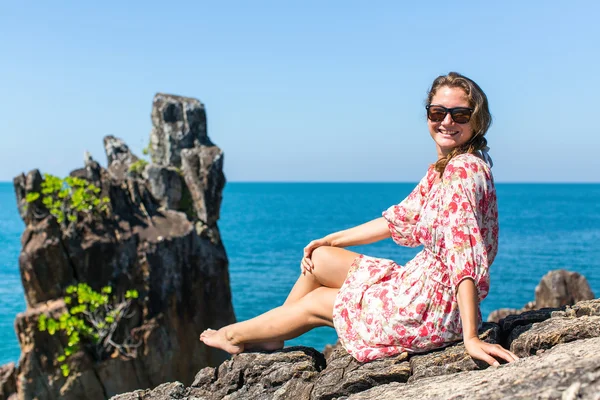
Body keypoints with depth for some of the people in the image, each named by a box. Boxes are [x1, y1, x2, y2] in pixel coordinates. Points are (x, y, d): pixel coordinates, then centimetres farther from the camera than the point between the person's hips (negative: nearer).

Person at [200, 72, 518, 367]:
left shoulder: (463, 169, -21)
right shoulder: (441, 169, 9)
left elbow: (465, 253, -29)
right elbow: (400, 220, 16)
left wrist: (470, 337, -33)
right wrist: (329, 241, 20)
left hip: (432, 309, -9)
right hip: (421, 284, 9)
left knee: (314, 302, 10)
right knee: (319, 259, 17)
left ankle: (234, 335, 37)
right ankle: (269, 339, 35)